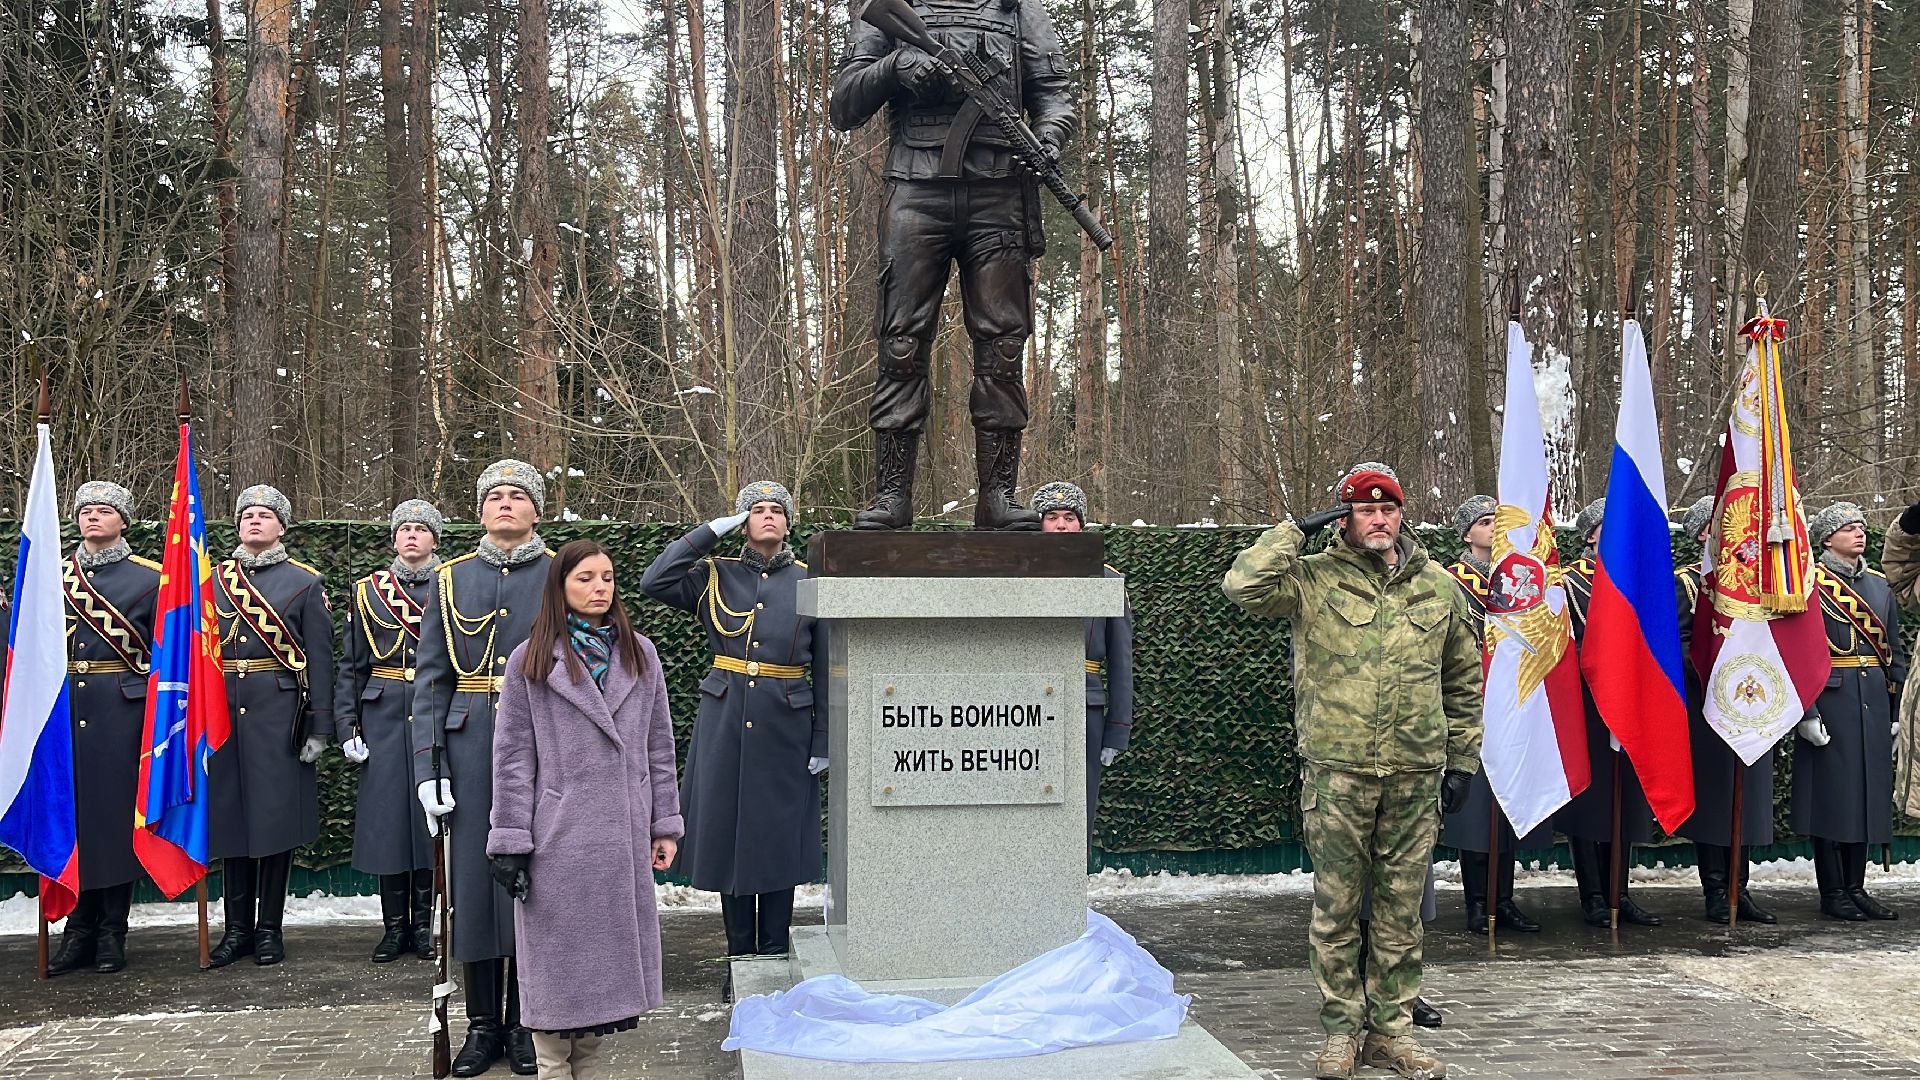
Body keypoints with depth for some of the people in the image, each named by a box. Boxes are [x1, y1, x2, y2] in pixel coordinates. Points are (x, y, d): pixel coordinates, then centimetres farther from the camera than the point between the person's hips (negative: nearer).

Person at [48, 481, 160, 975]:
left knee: (117, 810, 0)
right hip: (65, 705, 3)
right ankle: (79, 929, 11)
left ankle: (112, 931, 8)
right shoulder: (53, 577, 12)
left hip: (124, 706, -3)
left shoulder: (149, 577, 4)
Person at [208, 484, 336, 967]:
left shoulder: (305, 583, 4)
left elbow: (319, 659, 0)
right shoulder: (212, 581, 12)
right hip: (223, 712, 3)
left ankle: (269, 928, 10)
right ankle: (237, 928, 15)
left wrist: (318, 727, -5)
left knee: (276, 816, 1)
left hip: (280, 714, -3)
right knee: (228, 815, 6)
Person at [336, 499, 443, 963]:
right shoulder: (368, 591, 7)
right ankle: (394, 926, 11)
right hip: (384, 715, 1)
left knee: (430, 813, 2)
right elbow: (351, 667, 7)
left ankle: (423, 924, 13)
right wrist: (347, 728, 0)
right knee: (386, 814, 2)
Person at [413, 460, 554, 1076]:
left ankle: (525, 1022, 16)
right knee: (473, 876, 4)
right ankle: (483, 1022, 16)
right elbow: (432, 678, 4)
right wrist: (429, 768, -4)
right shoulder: (451, 580, 7)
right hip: (470, 745, 2)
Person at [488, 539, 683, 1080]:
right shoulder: (529, 660, -1)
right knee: (557, 955, 2)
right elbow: (513, 757, -2)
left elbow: (659, 747, 11)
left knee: (607, 953, 10)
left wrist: (664, 824, 7)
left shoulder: (640, 654, 9)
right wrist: (511, 843, -7)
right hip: (558, 837, -3)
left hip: (622, 836, 3)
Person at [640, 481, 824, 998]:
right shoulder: (715, 576, 6)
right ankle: (740, 959, 16)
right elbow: (654, 581, -10)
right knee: (727, 834, 5)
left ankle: (774, 958, 14)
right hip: (725, 721, 1)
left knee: (778, 836, 3)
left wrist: (823, 740, -2)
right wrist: (711, 531, -7)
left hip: (786, 724, -1)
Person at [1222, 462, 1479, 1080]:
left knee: (1401, 909, 9)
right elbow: (1243, 586, -18)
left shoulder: (1438, 588, 10)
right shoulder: (1314, 580, 0)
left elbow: (1464, 682, 17)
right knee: (1336, 908, 3)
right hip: (1337, 773, -3)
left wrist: (1462, 762, 14)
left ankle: (1391, 1030, 20)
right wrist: (1299, 530, -9)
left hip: (1416, 775, 3)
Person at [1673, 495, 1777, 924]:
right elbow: (1677, 641, -7)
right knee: (1710, 793, -2)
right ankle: (1715, 893, 4)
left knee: (1748, 794, 7)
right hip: (1706, 704, -5)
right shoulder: (1685, 581, -1)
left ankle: (1739, 889, 13)